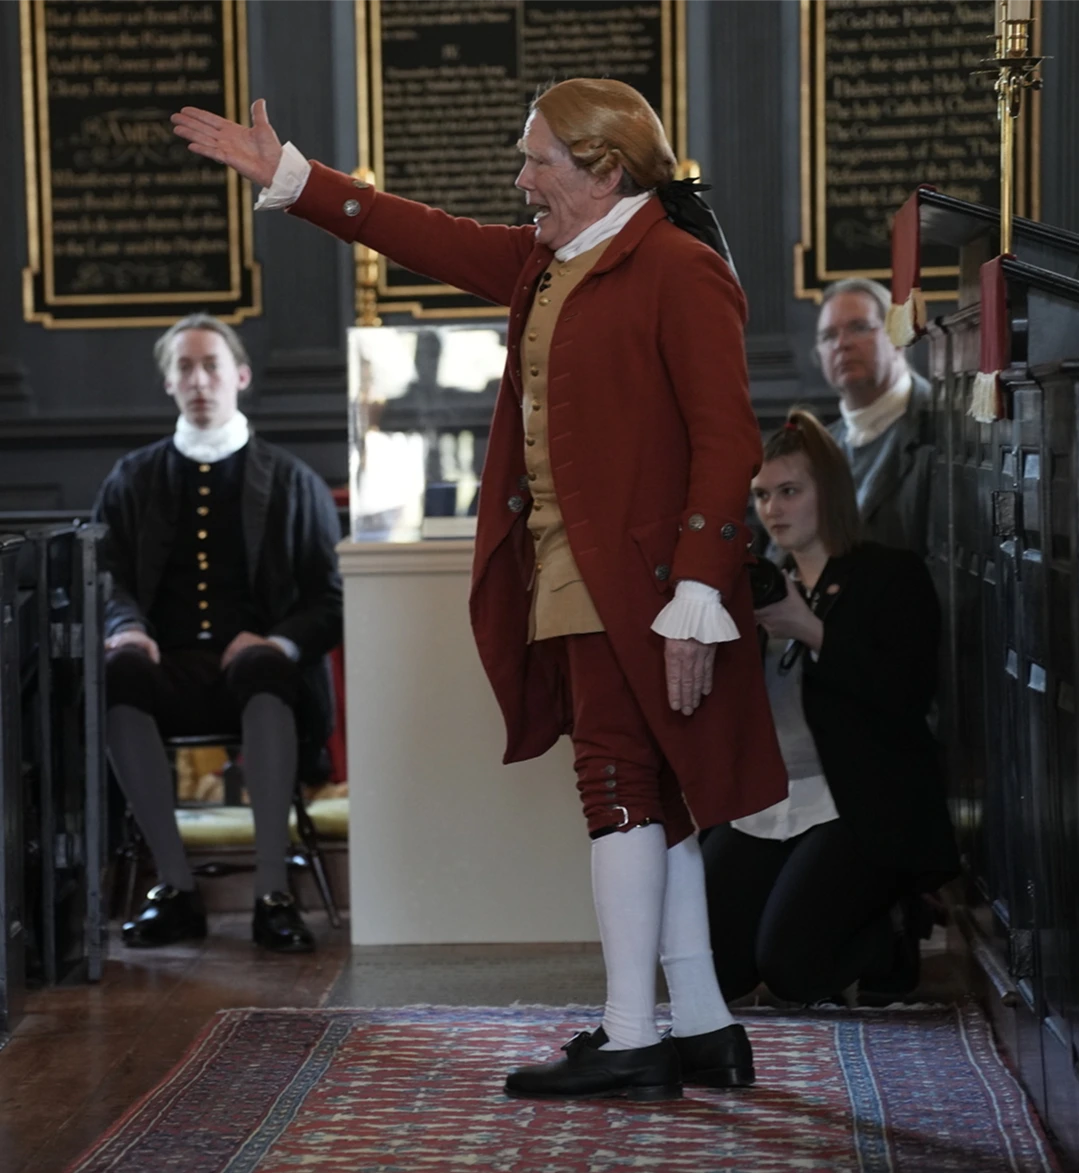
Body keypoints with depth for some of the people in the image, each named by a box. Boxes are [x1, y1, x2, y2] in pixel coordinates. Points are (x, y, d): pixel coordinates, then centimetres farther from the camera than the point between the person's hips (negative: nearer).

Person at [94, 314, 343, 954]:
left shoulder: (293, 482, 16)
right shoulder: (133, 480, 20)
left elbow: (331, 598, 10)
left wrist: (280, 642, -12)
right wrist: (127, 628, -13)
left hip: (256, 668, -1)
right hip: (171, 670, 1)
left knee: (265, 667, -39)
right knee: (119, 673, -35)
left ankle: (273, 892, -41)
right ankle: (176, 888, -32)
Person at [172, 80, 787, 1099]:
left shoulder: (681, 272, -10)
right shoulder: (543, 265, 17)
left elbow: (727, 441, -15)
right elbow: (427, 237, 24)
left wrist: (697, 596, -21)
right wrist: (289, 177, 22)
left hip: (635, 582, -9)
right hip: (566, 581, 9)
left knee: (622, 785, -8)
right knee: (650, 795, 11)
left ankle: (630, 1041, -3)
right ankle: (703, 1029, 18)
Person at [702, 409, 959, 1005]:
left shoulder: (893, 576, 2)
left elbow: (907, 697, -13)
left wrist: (812, 633, -19)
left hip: (855, 810, -6)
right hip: (758, 805, 6)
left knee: (788, 965, -22)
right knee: (706, 967, -10)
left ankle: (896, 931, 11)